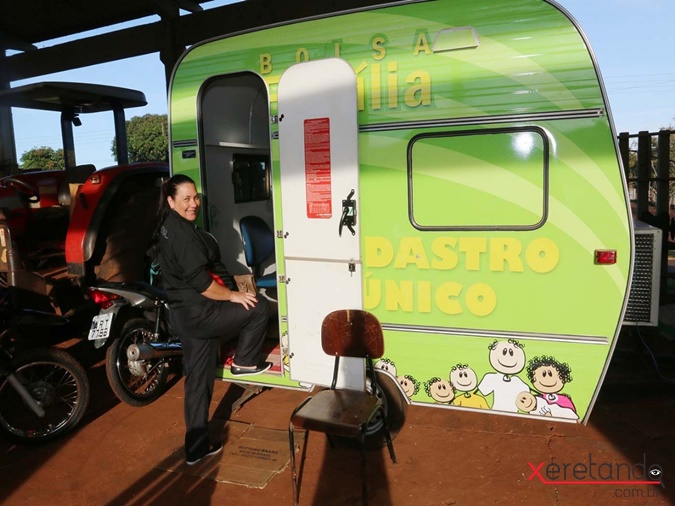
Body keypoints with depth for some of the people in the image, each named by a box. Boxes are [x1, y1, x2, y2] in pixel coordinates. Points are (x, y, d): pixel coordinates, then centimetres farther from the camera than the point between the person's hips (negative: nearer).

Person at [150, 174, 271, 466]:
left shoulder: (167, 229, 14)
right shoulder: (183, 233, -19)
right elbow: (201, 282, -24)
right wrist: (233, 295, -11)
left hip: (185, 314, 10)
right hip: (200, 313, -10)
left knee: (198, 382, 15)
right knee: (258, 307, 1)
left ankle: (196, 448, 25)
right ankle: (244, 362, 17)